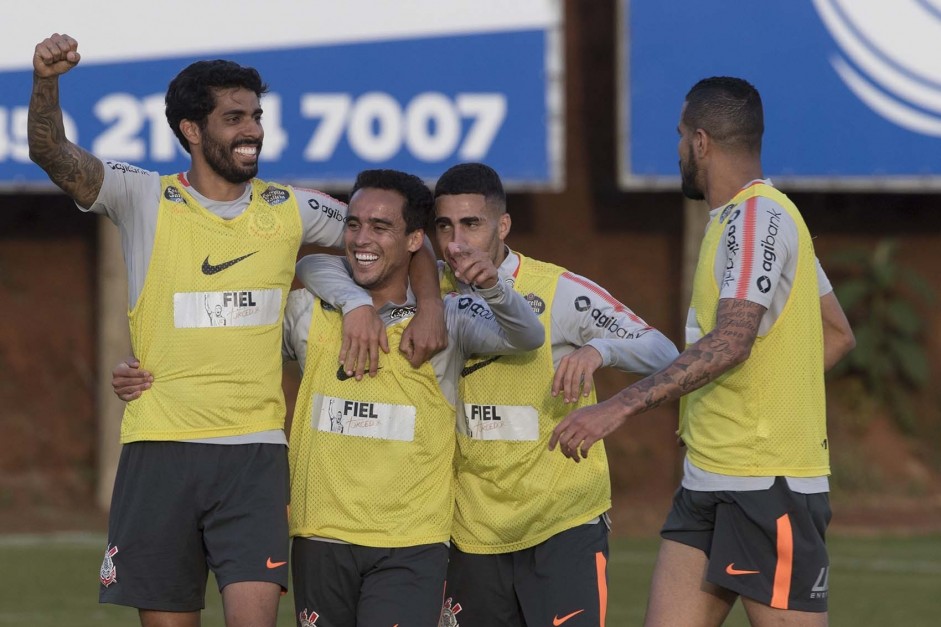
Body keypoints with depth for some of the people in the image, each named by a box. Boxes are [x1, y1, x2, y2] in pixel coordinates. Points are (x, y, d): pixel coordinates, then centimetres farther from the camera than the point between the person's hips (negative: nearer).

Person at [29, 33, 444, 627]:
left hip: (256, 450, 1)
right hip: (160, 446, -1)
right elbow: (53, 153, -13)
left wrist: (431, 309, 1)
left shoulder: (289, 209, 8)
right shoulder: (146, 199, 1)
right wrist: (46, 81, -32)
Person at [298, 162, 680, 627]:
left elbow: (662, 353, -13)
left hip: (564, 525, -4)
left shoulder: (560, 292, -10)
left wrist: (598, 349, -34)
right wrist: (357, 302, -20)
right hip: (473, 532, 4)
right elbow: (314, 267, 1)